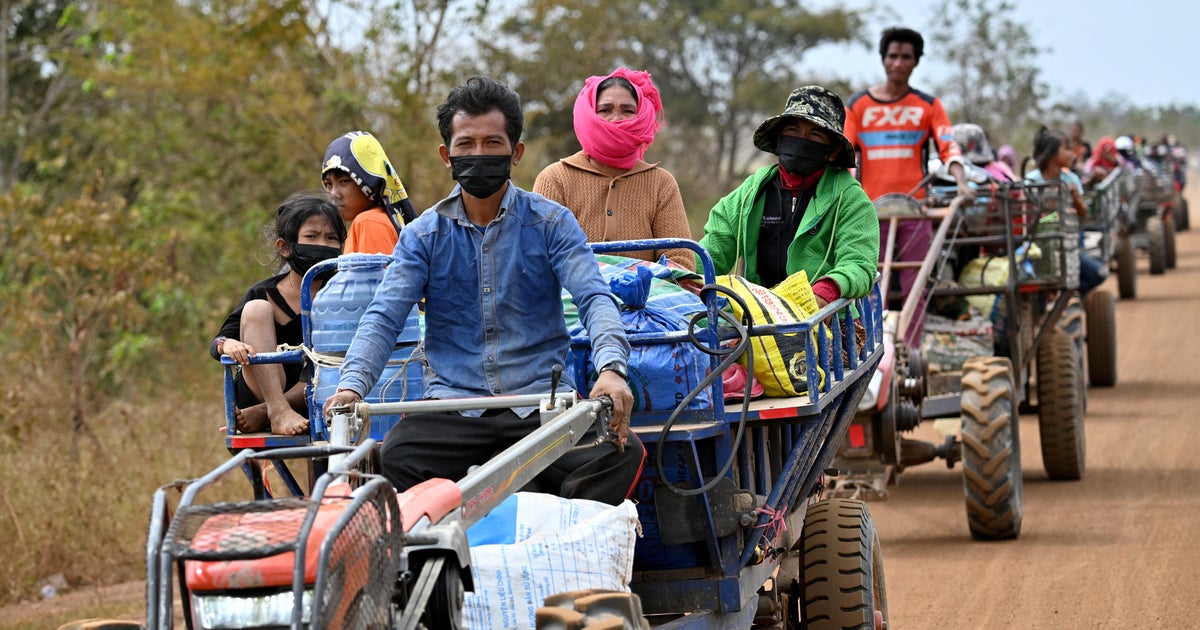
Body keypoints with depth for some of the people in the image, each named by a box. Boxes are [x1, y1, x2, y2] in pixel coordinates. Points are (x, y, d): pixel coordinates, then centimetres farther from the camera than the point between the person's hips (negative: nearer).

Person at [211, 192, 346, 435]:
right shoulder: (264, 294, 2)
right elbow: (216, 343, -5)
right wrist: (227, 345, -29)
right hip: (259, 394, 0)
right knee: (256, 308, -15)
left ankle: (260, 415, -29)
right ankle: (277, 412, -32)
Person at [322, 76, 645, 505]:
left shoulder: (550, 223, 7)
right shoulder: (424, 235, 10)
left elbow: (594, 299, -5)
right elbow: (384, 318, 2)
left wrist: (611, 368, -27)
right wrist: (352, 384, -19)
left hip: (539, 401, 0)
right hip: (453, 403, 0)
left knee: (623, 452, -29)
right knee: (385, 461, -31)